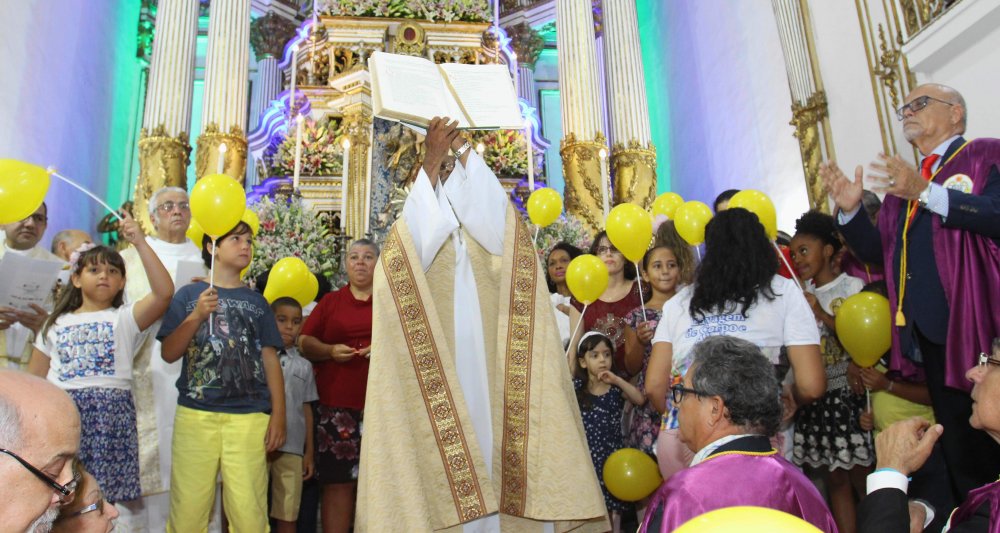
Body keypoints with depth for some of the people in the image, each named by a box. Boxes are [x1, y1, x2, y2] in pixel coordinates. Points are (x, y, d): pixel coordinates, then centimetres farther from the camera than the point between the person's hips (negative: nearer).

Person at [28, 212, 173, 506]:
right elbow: (34, 377, 18)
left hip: (110, 414, -3)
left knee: (103, 497, -4)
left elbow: (164, 292, -13)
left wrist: (140, 243, -14)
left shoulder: (125, 318, 5)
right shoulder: (56, 322, 17)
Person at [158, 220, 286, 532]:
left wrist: (278, 415, 2)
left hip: (249, 417, 1)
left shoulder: (257, 301, 13)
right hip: (196, 415, 0)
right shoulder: (189, 294, 9)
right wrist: (197, 316, -10)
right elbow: (168, 354, 4)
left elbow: (270, 359, 9)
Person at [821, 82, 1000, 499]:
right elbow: (877, 253, 13)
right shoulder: (901, 180, 20)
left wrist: (926, 193, -24)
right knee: (960, 456, 13)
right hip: (931, 336, 6)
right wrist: (850, 210, -2)